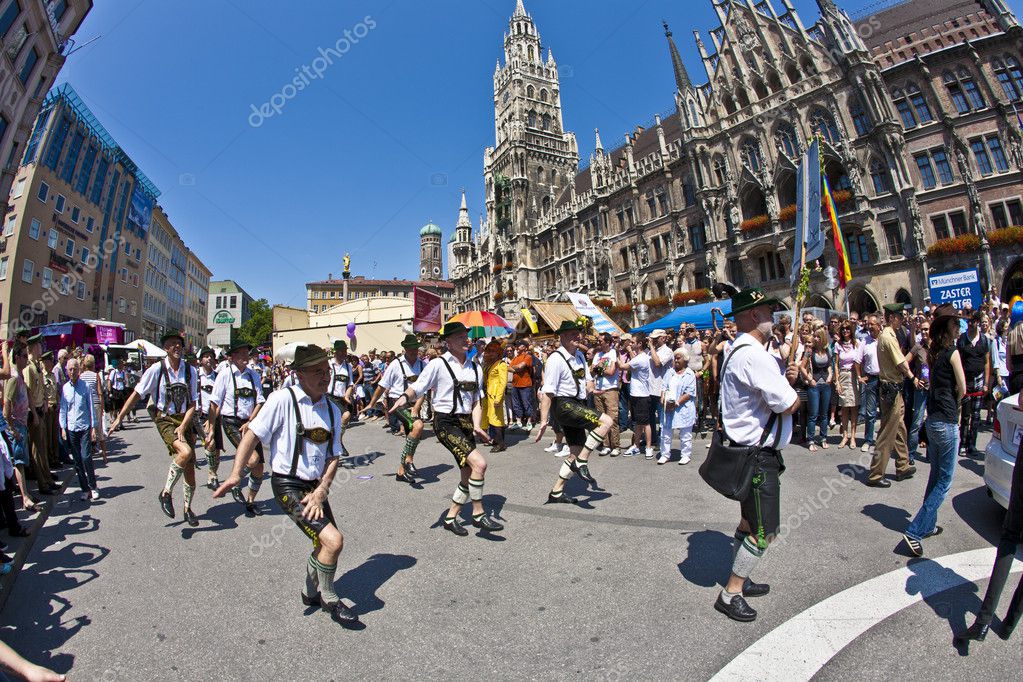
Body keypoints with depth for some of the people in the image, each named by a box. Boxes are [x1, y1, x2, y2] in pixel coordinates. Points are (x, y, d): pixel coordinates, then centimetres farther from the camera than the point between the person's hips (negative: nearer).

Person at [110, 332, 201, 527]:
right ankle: (166, 493, -5)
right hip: (164, 419, -3)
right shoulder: (157, 369, -8)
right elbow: (136, 394, 0)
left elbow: (192, 404, 0)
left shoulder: (190, 371, -1)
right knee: (185, 452, -28)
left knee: (190, 466, 5)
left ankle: (188, 509, 24)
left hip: (184, 420, 3)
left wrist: (183, 426, -11)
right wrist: (119, 418, 0)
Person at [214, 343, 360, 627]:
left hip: (315, 487, 7)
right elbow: (252, 435, -11)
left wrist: (321, 491, -7)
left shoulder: (333, 410, 3)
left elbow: (333, 457, 4)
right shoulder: (283, 399, -13)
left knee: (324, 545, 18)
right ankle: (328, 598, 13)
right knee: (333, 540, -15)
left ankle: (311, 592, 48)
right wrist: (235, 474, -20)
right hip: (288, 485, -6)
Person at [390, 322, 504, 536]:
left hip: (466, 423, 7)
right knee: (479, 463, -19)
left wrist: (476, 426, -6)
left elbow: (476, 402, 9)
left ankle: (451, 518, 31)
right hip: (445, 422, -7)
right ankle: (478, 514, 0)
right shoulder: (438, 365, -7)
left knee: (468, 475, 11)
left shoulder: (475, 368, 9)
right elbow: (417, 388, -10)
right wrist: (405, 397, -32)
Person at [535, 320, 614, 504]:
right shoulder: (556, 359, -16)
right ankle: (581, 463, -13)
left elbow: (587, 380, 21)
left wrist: (591, 389, -4)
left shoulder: (580, 355, 11)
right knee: (606, 421, -21)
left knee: (576, 452, 12)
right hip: (564, 405, -9)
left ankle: (556, 492, 23)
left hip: (578, 405, 9)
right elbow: (547, 392, -19)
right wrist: (544, 421, -22)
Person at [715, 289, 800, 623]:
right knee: (764, 532, 1)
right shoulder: (753, 354, -24)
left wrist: (785, 378, -3)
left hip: (751, 452, 11)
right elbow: (788, 405, -23)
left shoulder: (740, 351, 12)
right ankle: (731, 594, 14)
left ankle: (740, 580, 38)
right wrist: (793, 391, -1)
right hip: (758, 455, -11)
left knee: (750, 522, 23)